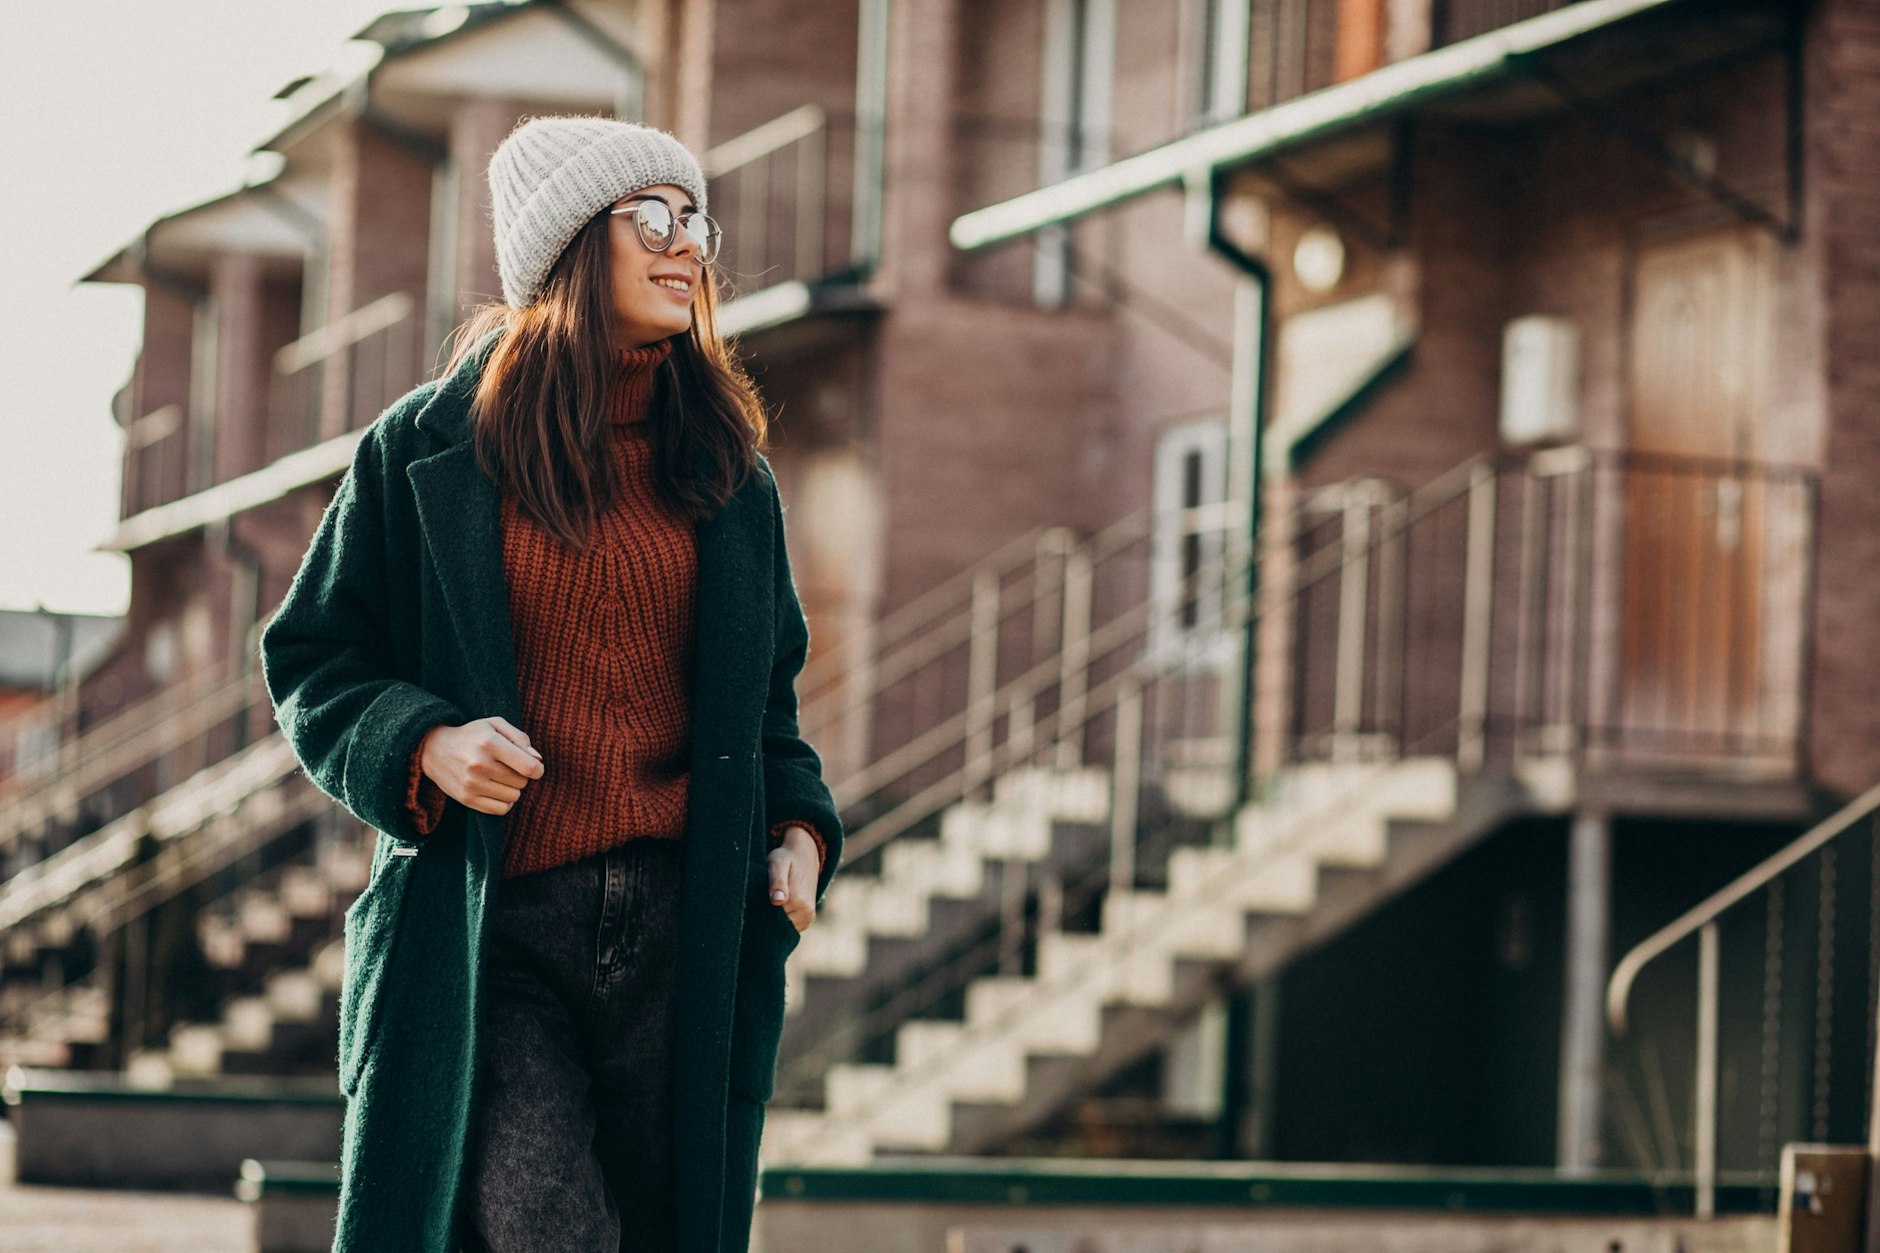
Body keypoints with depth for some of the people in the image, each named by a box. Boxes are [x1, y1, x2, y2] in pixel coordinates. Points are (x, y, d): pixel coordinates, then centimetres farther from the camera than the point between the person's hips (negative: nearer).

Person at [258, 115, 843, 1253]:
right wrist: (425, 743, -12)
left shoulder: (727, 470, 14)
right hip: (492, 931, -3)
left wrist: (798, 828, 5)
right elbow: (312, 660, 7)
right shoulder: (429, 451, 4)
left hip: (687, 935, 3)